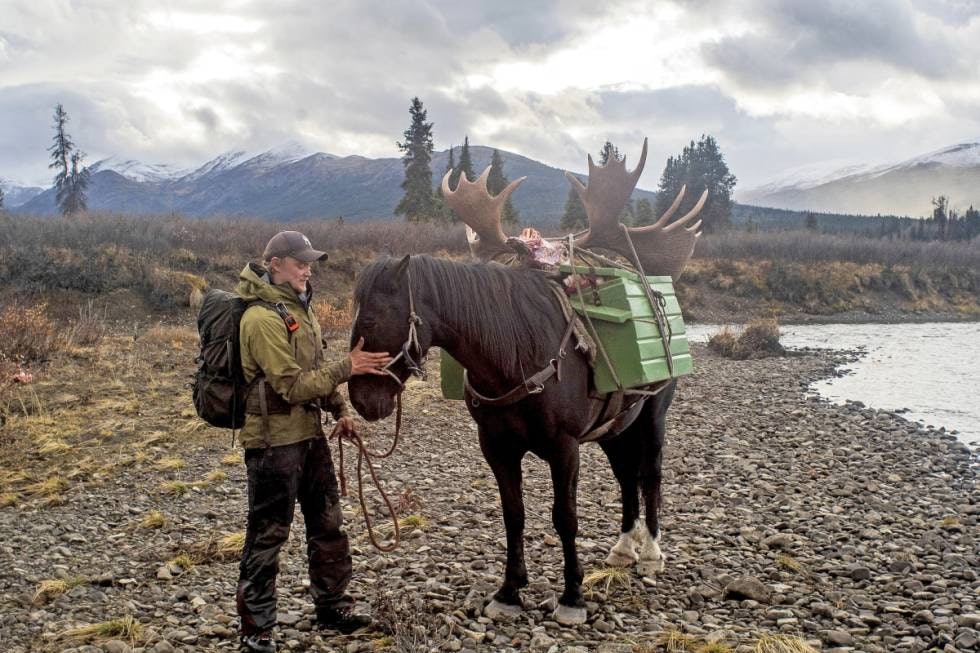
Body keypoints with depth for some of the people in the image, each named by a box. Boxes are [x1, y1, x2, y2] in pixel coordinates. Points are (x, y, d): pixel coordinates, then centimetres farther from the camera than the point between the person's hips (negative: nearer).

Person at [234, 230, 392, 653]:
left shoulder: (299, 307, 10)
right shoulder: (262, 317, -19)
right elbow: (292, 385, -23)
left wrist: (340, 411, 7)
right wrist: (347, 368, -27)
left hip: (310, 435, 9)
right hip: (275, 440, -9)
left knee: (327, 523, 17)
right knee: (267, 535, 1)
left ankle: (331, 605, 33)